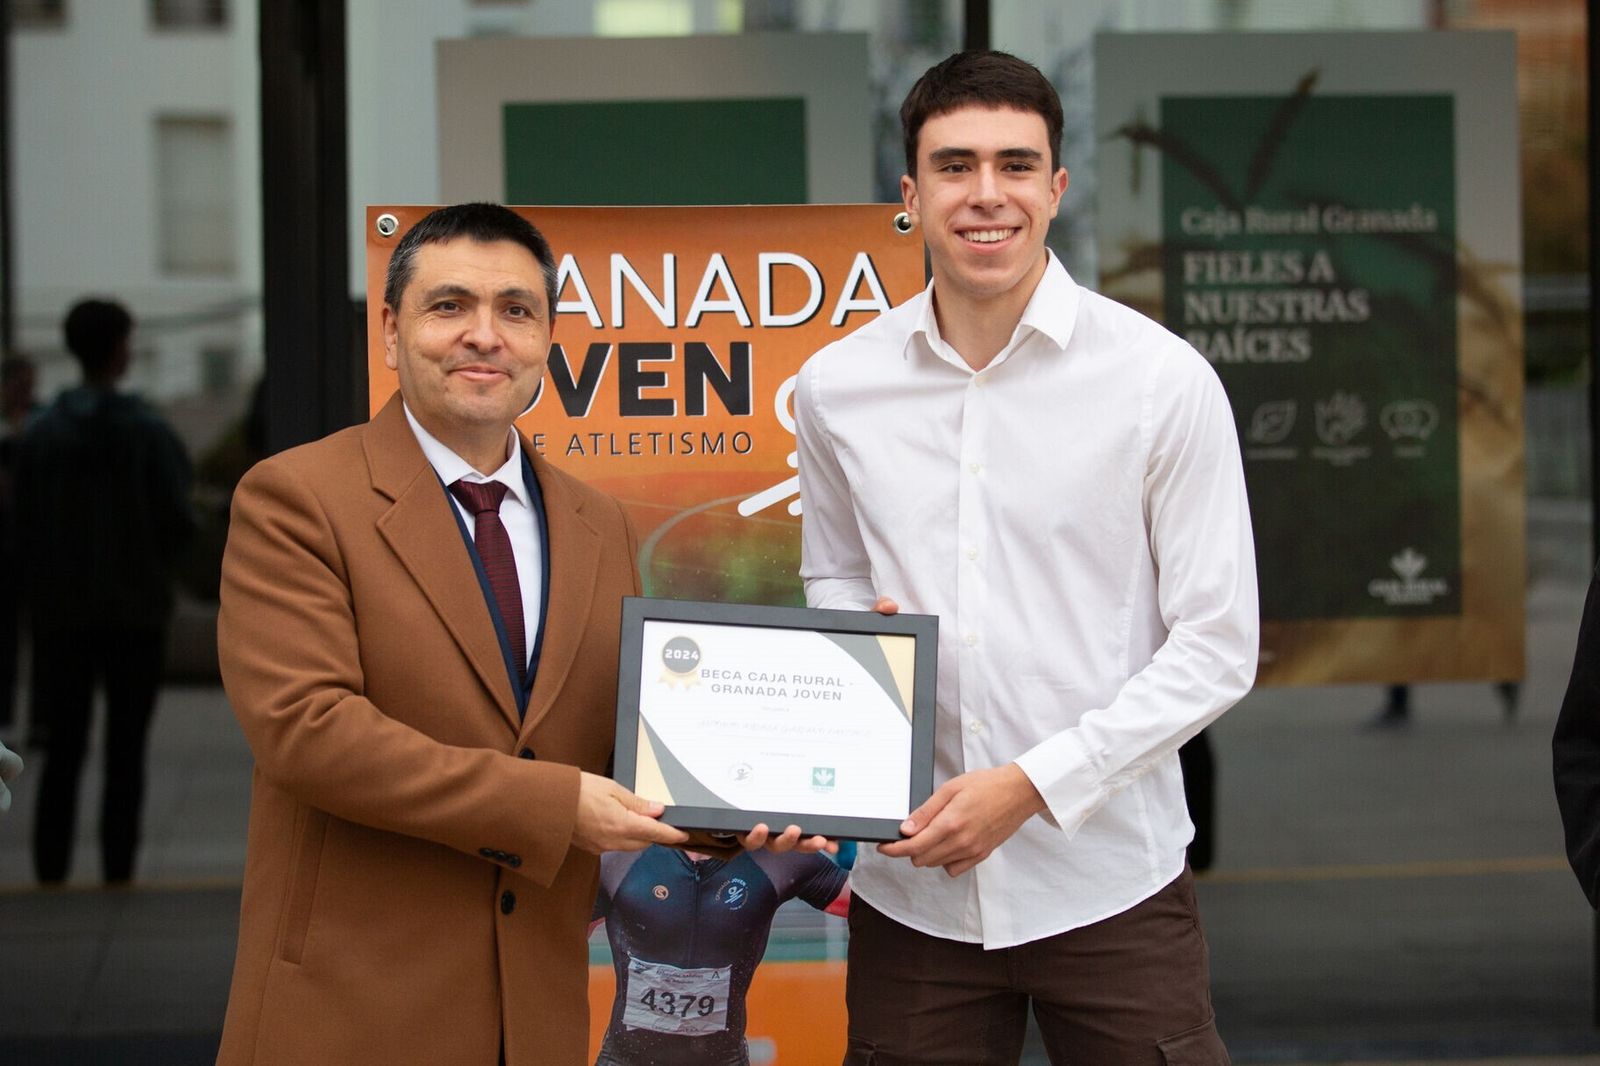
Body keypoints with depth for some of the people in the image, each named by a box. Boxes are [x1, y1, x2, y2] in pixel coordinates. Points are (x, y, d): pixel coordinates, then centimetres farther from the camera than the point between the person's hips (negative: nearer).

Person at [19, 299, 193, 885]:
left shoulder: (39, 433, 0)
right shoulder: (148, 431, -7)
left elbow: (25, 530, 0)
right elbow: (177, 519, -10)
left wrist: (39, 595, 10)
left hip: (61, 611, 2)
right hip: (136, 608, -2)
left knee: (63, 747, 8)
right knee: (126, 748, 4)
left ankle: (51, 865, 5)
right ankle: (118, 865, 2)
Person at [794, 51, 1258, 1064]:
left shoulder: (1164, 380, -6)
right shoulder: (835, 388, 3)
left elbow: (1217, 646, -6)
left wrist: (1032, 784, -14)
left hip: (1107, 879, -2)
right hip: (910, 883, 3)